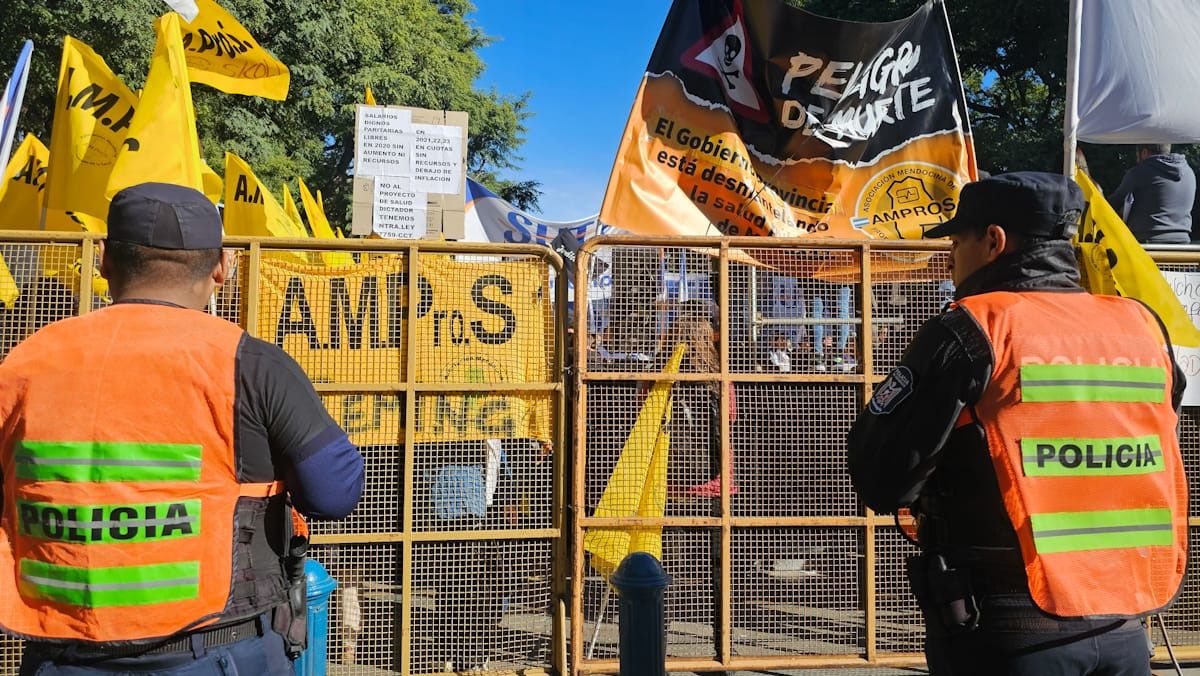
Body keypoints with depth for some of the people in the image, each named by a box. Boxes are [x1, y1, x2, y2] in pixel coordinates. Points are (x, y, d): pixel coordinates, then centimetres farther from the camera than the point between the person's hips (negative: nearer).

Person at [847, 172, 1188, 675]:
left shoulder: (972, 331, -12)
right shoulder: (1143, 329, 4)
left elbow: (881, 480, -14)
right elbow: (1153, 478, 13)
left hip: (1009, 635, -5)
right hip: (1124, 631, 5)